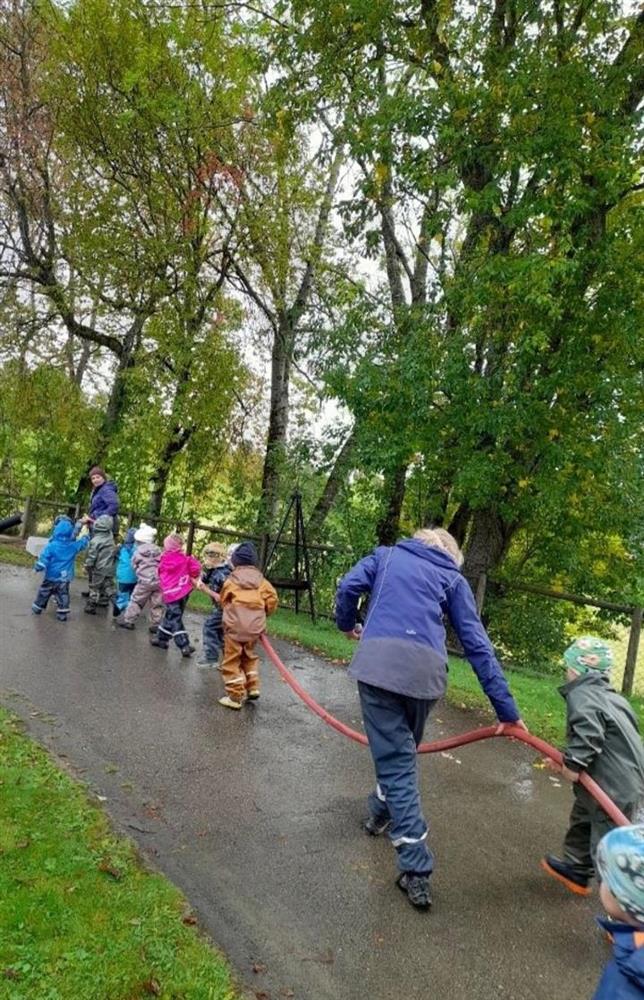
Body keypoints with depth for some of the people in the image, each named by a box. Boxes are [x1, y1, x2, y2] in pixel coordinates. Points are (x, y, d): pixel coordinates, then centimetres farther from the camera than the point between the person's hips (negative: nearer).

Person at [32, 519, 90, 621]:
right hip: (64, 578, 1)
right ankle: (62, 614, 10)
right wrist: (85, 531, 27)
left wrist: (38, 568, -4)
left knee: (44, 592, 18)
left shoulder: (51, 545, -13)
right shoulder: (73, 546, -7)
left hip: (51, 576, -1)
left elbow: (43, 559, -15)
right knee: (63, 595, 9)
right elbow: (84, 541, 10)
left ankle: (37, 608, 32)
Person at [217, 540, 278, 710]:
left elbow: (223, 601, 8)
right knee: (249, 656, 25)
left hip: (235, 625, -4)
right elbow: (272, 600, 0)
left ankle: (235, 696, 6)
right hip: (255, 626, 4)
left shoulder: (231, 580, -4)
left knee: (232, 661, 6)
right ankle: (253, 687, 21)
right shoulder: (261, 580, 2)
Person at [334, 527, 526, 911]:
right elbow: (478, 644, 14)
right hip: (425, 670, 1)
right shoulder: (454, 579, 21)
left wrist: (347, 624, 30)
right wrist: (505, 708, 14)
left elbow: (349, 586, 9)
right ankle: (381, 814, 45)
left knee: (395, 757, 2)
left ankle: (417, 869, 0)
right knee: (403, 749, 27)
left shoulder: (387, 554, 24)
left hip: (378, 660, -1)